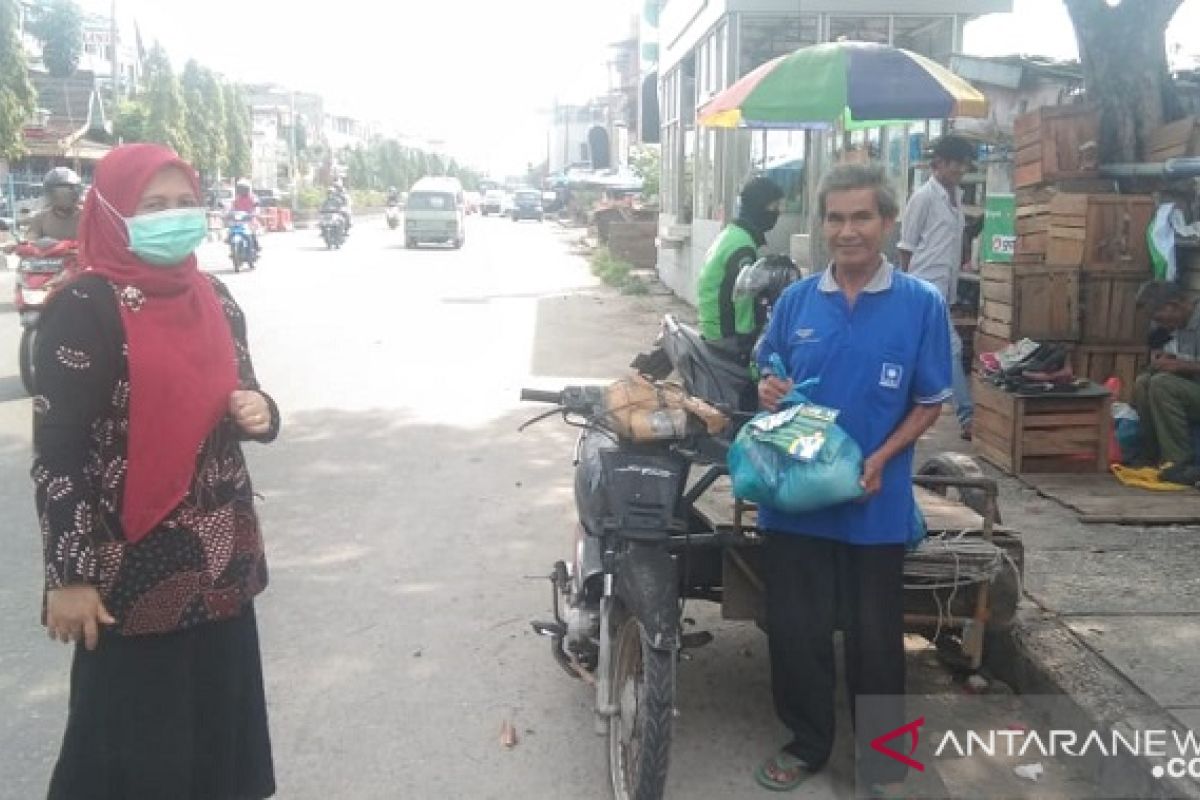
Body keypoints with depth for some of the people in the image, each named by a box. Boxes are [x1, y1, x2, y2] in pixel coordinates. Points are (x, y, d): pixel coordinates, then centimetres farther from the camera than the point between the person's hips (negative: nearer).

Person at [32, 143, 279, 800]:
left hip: (222, 554, 6)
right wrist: (68, 574, -15)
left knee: (221, 720, 14)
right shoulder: (84, 308, -13)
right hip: (136, 563, -6)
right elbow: (55, 450, -14)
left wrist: (258, 414, -7)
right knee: (139, 745, 6)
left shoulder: (213, 299, 7)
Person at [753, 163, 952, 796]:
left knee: (875, 636, 12)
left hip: (877, 501, -2)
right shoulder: (796, 300, 1)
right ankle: (807, 742, 33)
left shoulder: (922, 304, -7)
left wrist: (881, 459, -17)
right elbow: (768, 378, 11)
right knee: (796, 630, 11)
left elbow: (930, 403, -3)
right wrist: (768, 391, -12)